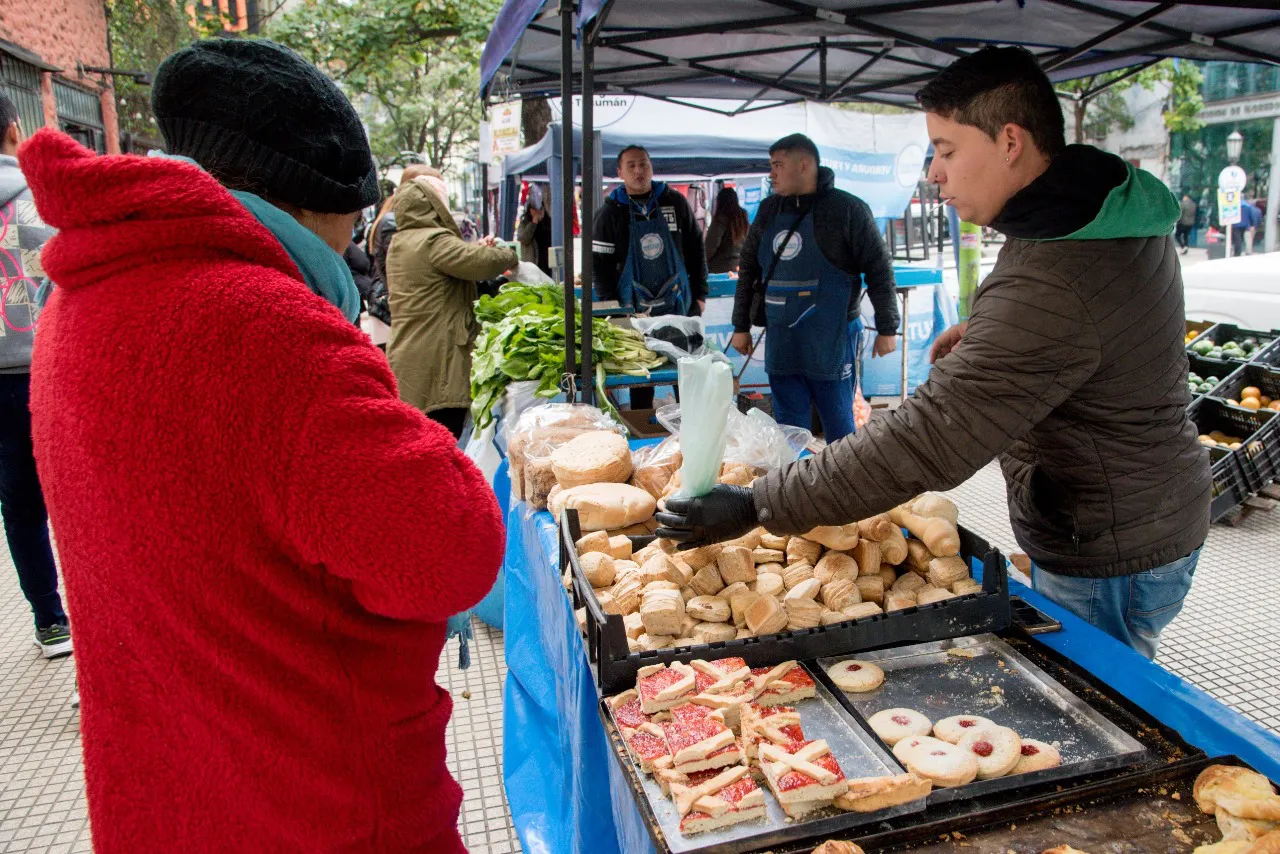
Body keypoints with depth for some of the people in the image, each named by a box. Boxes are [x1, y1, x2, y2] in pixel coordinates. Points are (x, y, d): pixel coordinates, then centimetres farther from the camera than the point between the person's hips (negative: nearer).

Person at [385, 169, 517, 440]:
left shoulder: (399, 243, 16)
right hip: (436, 364, -10)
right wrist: (508, 255, -3)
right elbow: (483, 263, -23)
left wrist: (476, 248, 19)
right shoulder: (434, 240, -14)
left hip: (406, 362, 10)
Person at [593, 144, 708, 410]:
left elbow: (695, 249, 10)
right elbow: (600, 263, 0)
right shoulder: (611, 212, 2)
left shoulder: (675, 201, 6)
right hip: (634, 309, -1)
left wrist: (700, 294, 6)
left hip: (678, 305, 1)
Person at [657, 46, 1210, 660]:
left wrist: (756, 508, -32)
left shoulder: (1046, 288, -34)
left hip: (1110, 560, -9)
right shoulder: (1120, 203, -1)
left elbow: (923, 444, -36)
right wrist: (987, 332, 7)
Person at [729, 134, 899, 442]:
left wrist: (886, 328, -6)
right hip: (780, 339, 5)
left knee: (838, 422, 5)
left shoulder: (847, 209, -7)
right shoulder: (769, 211, 10)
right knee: (788, 424, 10)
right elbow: (749, 270, 16)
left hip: (831, 339, -5)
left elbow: (879, 270, -5)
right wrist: (741, 326, 15)